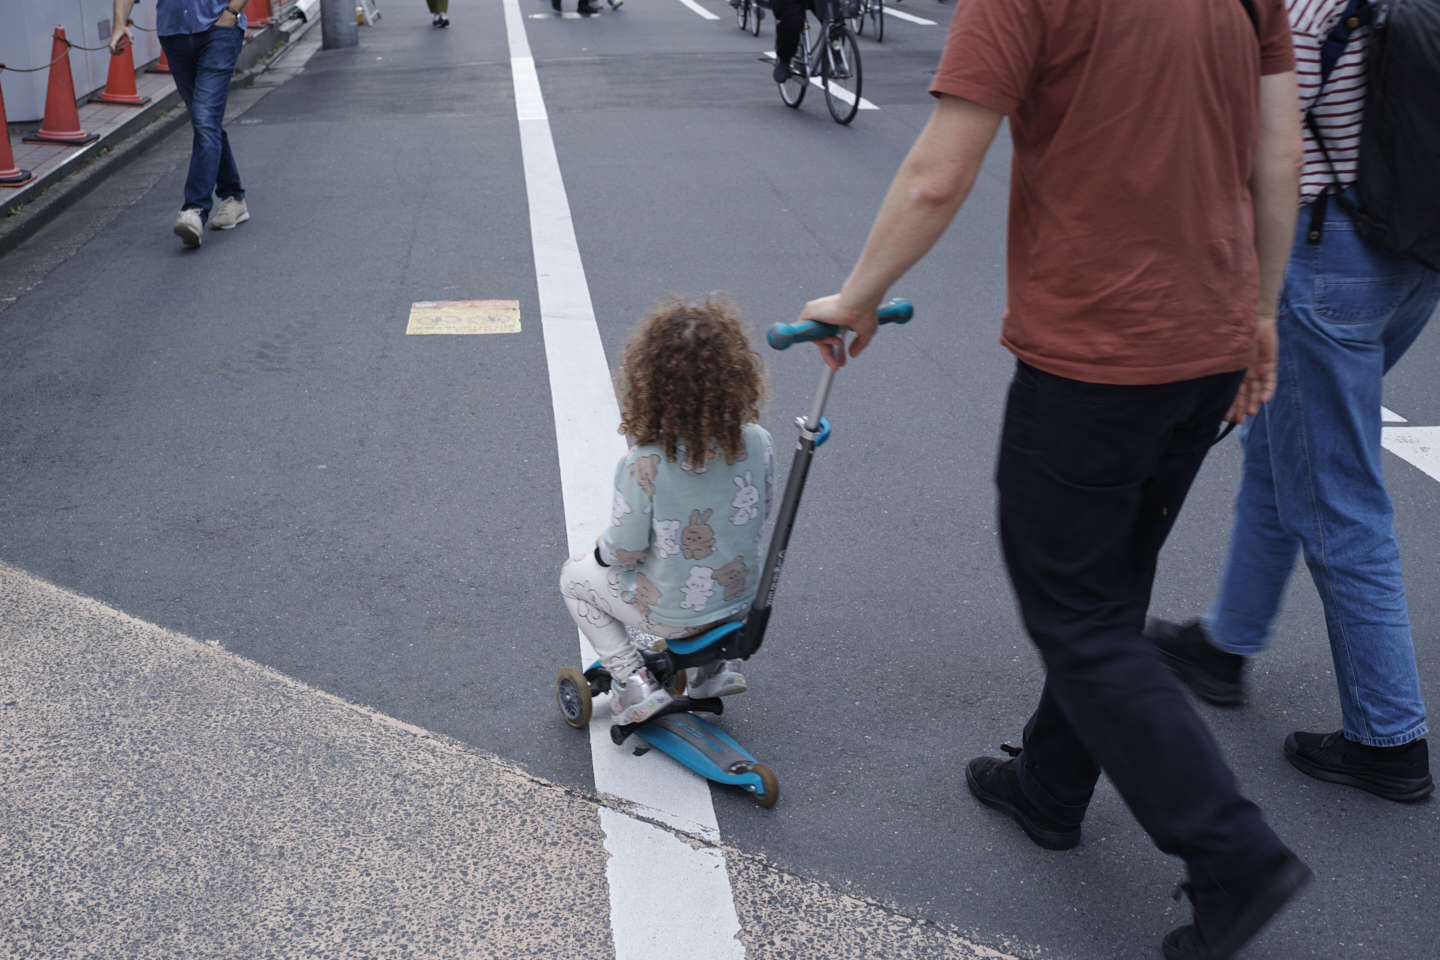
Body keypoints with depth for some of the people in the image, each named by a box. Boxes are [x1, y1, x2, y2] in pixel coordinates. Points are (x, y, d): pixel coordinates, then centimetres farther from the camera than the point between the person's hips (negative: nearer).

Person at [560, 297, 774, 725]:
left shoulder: (643, 465, -29)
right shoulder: (758, 443, -18)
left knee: (575, 577, 21)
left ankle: (633, 679, 14)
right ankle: (714, 664, 31)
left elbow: (625, 552, -19)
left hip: (670, 614, -4)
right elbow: (760, 513, 0)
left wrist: (604, 548, 4)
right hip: (743, 601, 4)